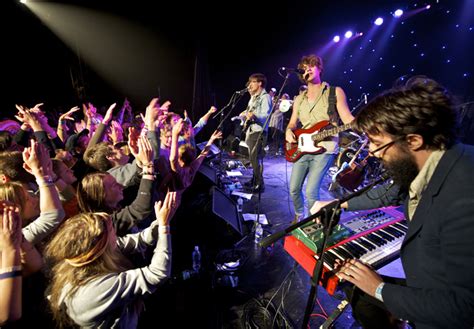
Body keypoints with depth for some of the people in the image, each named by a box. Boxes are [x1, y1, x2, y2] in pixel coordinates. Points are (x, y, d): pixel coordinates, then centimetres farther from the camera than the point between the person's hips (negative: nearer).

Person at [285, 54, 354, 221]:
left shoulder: (335, 92, 1)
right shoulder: (299, 99, 14)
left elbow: (347, 118, -7)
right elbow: (292, 123, 17)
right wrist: (289, 131, -7)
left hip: (324, 148, -5)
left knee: (311, 191, -14)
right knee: (294, 189, 8)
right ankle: (299, 216, 35)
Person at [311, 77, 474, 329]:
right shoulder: (422, 164, -12)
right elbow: (391, 193, 9)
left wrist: (380, 289, -16)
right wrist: (338, 204, 16)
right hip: (426, 286, 6)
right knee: (360, 293, 15)